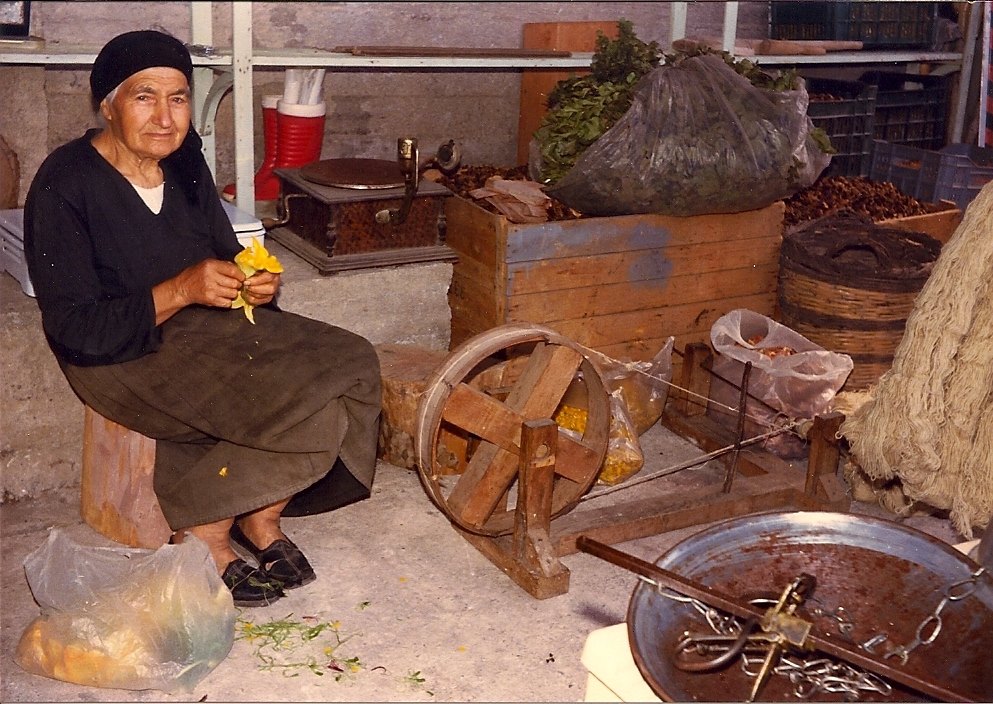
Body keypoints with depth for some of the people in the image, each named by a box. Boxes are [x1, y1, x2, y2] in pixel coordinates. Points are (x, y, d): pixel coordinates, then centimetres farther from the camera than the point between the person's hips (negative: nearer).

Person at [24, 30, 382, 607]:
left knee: (351, 365, -13)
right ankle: (202, 538, -4)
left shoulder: (185, 162, 4)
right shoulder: (63, 188, -16)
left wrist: (256, 281, -10)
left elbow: (225, 253, 14)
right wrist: (182, 290, -28)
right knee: (310, 411, -24)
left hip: (209, 324, 7)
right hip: (124, 356, -7)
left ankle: (262, 519, 2)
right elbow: (77, 331, -19)